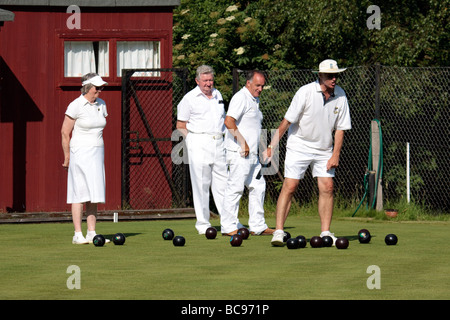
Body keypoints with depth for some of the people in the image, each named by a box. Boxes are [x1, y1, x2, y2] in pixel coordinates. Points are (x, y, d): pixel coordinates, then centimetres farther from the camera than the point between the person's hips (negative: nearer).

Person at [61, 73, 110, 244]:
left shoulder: (101, 105, 9)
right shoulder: (76, 106, -10)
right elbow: (65, 132, -6)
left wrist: (99, 152, 17)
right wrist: (67, 157, -2)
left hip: (97, 153, 6)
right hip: (80, 153, -6)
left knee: (94, 194, 5)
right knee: (80, 193, -8)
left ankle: (91, 233, 7)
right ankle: (78, 235, -8)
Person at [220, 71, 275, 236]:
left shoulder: (255, 100, 19)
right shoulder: (241, 98, -12)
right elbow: (229, 121, -23)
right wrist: (243, 143, -20)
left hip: (251, 154, 10)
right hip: (239, 153, -10)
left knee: (258, 186, 11)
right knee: (235, 188, -8)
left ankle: (257, 225, 16)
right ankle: (228, 226, -6)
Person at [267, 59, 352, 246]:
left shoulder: (340, 96, -3)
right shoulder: (305, 92, -16)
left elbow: (340, 128, 4)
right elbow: (287, 121, -13)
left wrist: (336, 154, -4)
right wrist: (272, 146, -14)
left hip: (324, 150, 4)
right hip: (299, 146, -4)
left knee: (327, 188, -3)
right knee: (289, 187, -10)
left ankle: (325, 232, 5)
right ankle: (278, 232, -8)